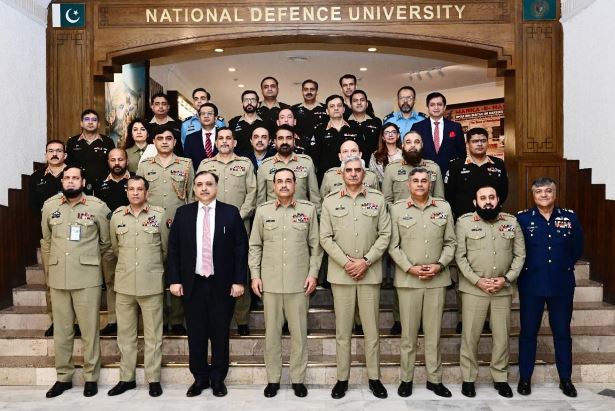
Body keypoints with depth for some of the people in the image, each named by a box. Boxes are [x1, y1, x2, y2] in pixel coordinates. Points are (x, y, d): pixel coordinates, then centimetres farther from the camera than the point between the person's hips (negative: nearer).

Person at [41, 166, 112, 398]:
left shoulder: (98, 207, -4)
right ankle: (63, 377, 25)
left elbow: (107, 243, 5)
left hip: (87, 278, -3)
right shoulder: (49, 206, 6)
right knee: (61, 330, 11)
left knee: (89, 330, 3)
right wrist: (50, 268, 17)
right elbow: (46, 241, 16)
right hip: (57, 279, 3)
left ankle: (91, 378, 16)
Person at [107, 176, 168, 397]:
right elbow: (115, 247, 17)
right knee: (125, 333, 11)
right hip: (124, 284, 3)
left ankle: (154, 379, 15)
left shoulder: (159, 215, -3)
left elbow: (166, 248, 6)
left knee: (153, 334, 4)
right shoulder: (117, 216, 4)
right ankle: (126, 378, 24)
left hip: (152, 284, -3)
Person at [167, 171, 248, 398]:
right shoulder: (183, 213, 4)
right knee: (196, 334, 9)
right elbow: (173, 249, 5)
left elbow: (241, 249, -2)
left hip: (222, 284, -1)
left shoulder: (231, 212, -1)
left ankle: (218, 378, 23)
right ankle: (199, 377, 24)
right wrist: (174, 279, -2)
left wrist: (238, 280, -7)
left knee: (220, 333, 8)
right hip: (192, 283, 1)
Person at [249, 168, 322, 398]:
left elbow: (315, 245, 4)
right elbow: (255, 245, 7)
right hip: (270, 282, 1)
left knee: (299, 332, 6)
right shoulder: (263, 210, 5)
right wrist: (255, 275, 0)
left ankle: (298, 379, 19)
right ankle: (273, 379, 21)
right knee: (272, 331, 9)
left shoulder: (308, 210, 3)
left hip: (299, 282, -1)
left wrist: (313, 273, -4)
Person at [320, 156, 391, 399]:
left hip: (370, 272, 0)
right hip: (340, 273, 0)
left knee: (371, 328, 7)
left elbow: (385, 234, 1)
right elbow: (325, 238, 0)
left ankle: (374, 377, 20)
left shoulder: (377, 200, 5)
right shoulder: (330, 201, 4)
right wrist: (346, 262, -10)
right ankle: (342, 378, 17)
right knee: (342, 329, 7)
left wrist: (366, 261, -10)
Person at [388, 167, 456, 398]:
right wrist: (410, 268, -11)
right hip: (407, 278, -1)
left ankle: (434, 379, 21)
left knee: (434, 331, 9)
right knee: (408, 332, 6)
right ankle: (406, 379, 18)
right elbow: (393, 245, -1)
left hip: (437, 279, 2)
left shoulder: (444, 208, 7)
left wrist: (439, 265, -8)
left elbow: (450, 242, 7)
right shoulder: (397, 209, 1)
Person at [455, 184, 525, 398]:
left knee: (502, 335, 10)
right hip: (473, 288, -2)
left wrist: (507, 279, -7)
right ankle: (468, 378, 18)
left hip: (503, 289, 3)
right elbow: (460, 256, -5)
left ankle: (500, 378, 27)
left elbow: (520, 255, 5)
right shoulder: (464, 222, -3)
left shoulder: (512, 222, 5)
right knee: (470, 335, 4)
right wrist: (477, 280, -13)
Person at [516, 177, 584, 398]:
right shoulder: (522, 218, -5)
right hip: (531, 285, -1)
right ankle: (525, 378, 20)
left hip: (562, 285, 2)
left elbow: (577, 249, 11)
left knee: (562, 332, 12)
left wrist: (563, 265, 11)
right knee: (528, 332, 7)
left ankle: (566, 379, 26)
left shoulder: (570, 218, 1)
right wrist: (531, 267, 3)